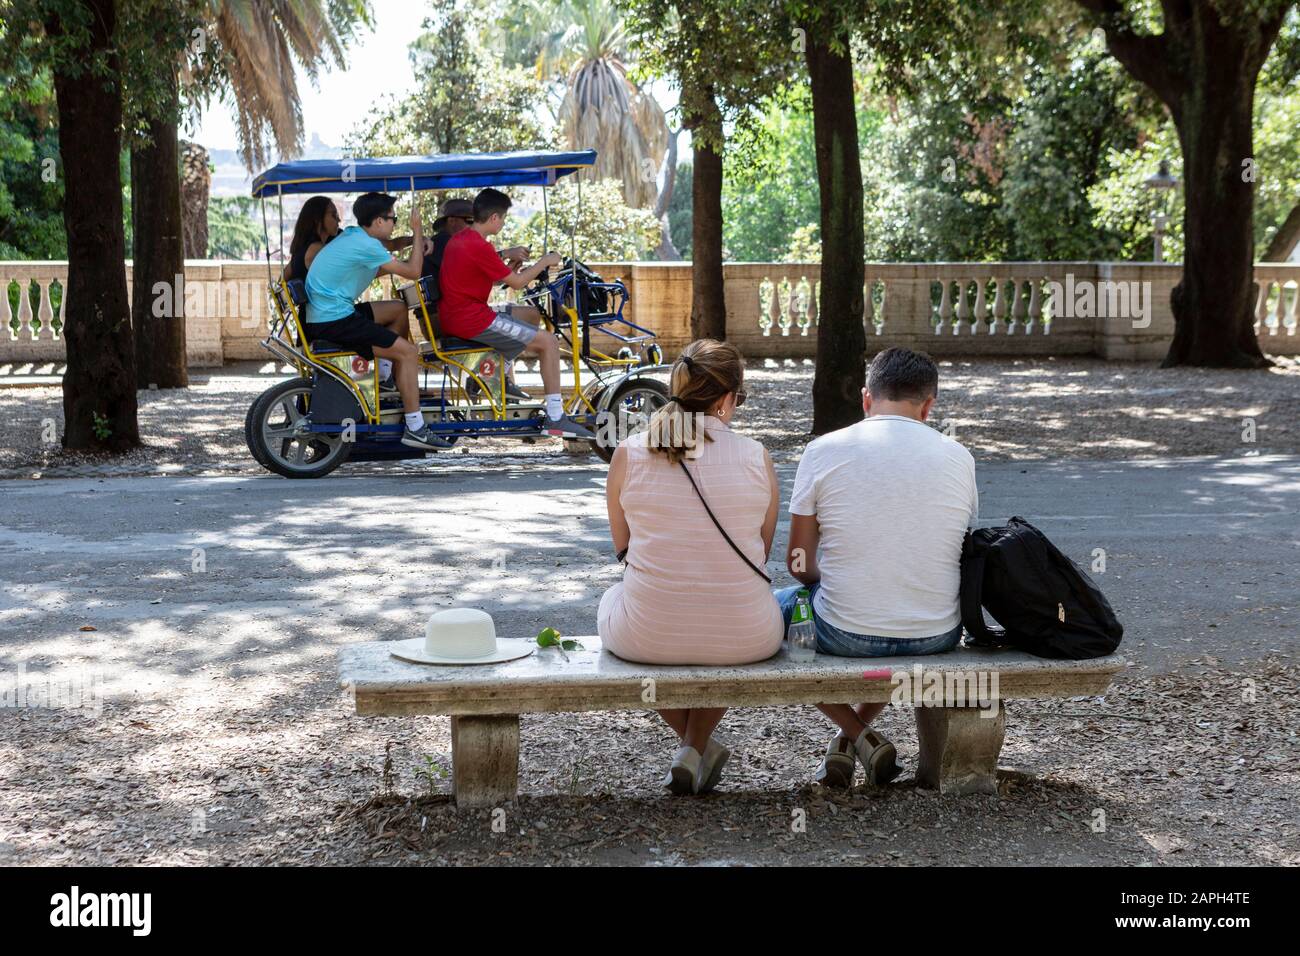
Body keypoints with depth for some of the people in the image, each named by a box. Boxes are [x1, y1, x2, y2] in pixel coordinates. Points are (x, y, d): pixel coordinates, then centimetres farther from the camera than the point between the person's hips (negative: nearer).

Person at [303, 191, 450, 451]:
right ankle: (415, 428, -11)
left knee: (399, 309, 21)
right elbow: (413, 272, -12)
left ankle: (386, 373, 21)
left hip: (323, 311, 10)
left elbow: (372, 271, 27)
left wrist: (414, 248, 17)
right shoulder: (366, 245, -17)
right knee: (408, 352, -11)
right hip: (333, 321, -10)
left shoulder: (352, 235, 12)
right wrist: (417, 230, -2)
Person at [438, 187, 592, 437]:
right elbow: (517, 282, -12)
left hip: (454, 314, 10)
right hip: (471, 320, -10)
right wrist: (545, 261, 1)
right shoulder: (479, 247, -20)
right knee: (548, 341, -10)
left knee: (531, 314, 26)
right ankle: (555, 419, -10)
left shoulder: (459, 238, 11)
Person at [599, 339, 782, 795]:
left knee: (612, 599, 36)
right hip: (744, 638, 1)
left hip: (647, 636, 0)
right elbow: (762, 551, 6)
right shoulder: (756, 457, -6)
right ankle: (695, 748, 30)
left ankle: (694, 745, 34)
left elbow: (621, 543, 8)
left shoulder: (628, 453, -6)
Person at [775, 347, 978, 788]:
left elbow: (799, 562, -2)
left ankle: (857, 735, 15)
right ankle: (857, 732, 30)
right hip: (938, 636, 4)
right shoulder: (958, 457, 2)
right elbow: (960, 551, 13)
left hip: (846, 633, -3)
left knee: (778, 605, 27)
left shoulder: (825, 449, -6)